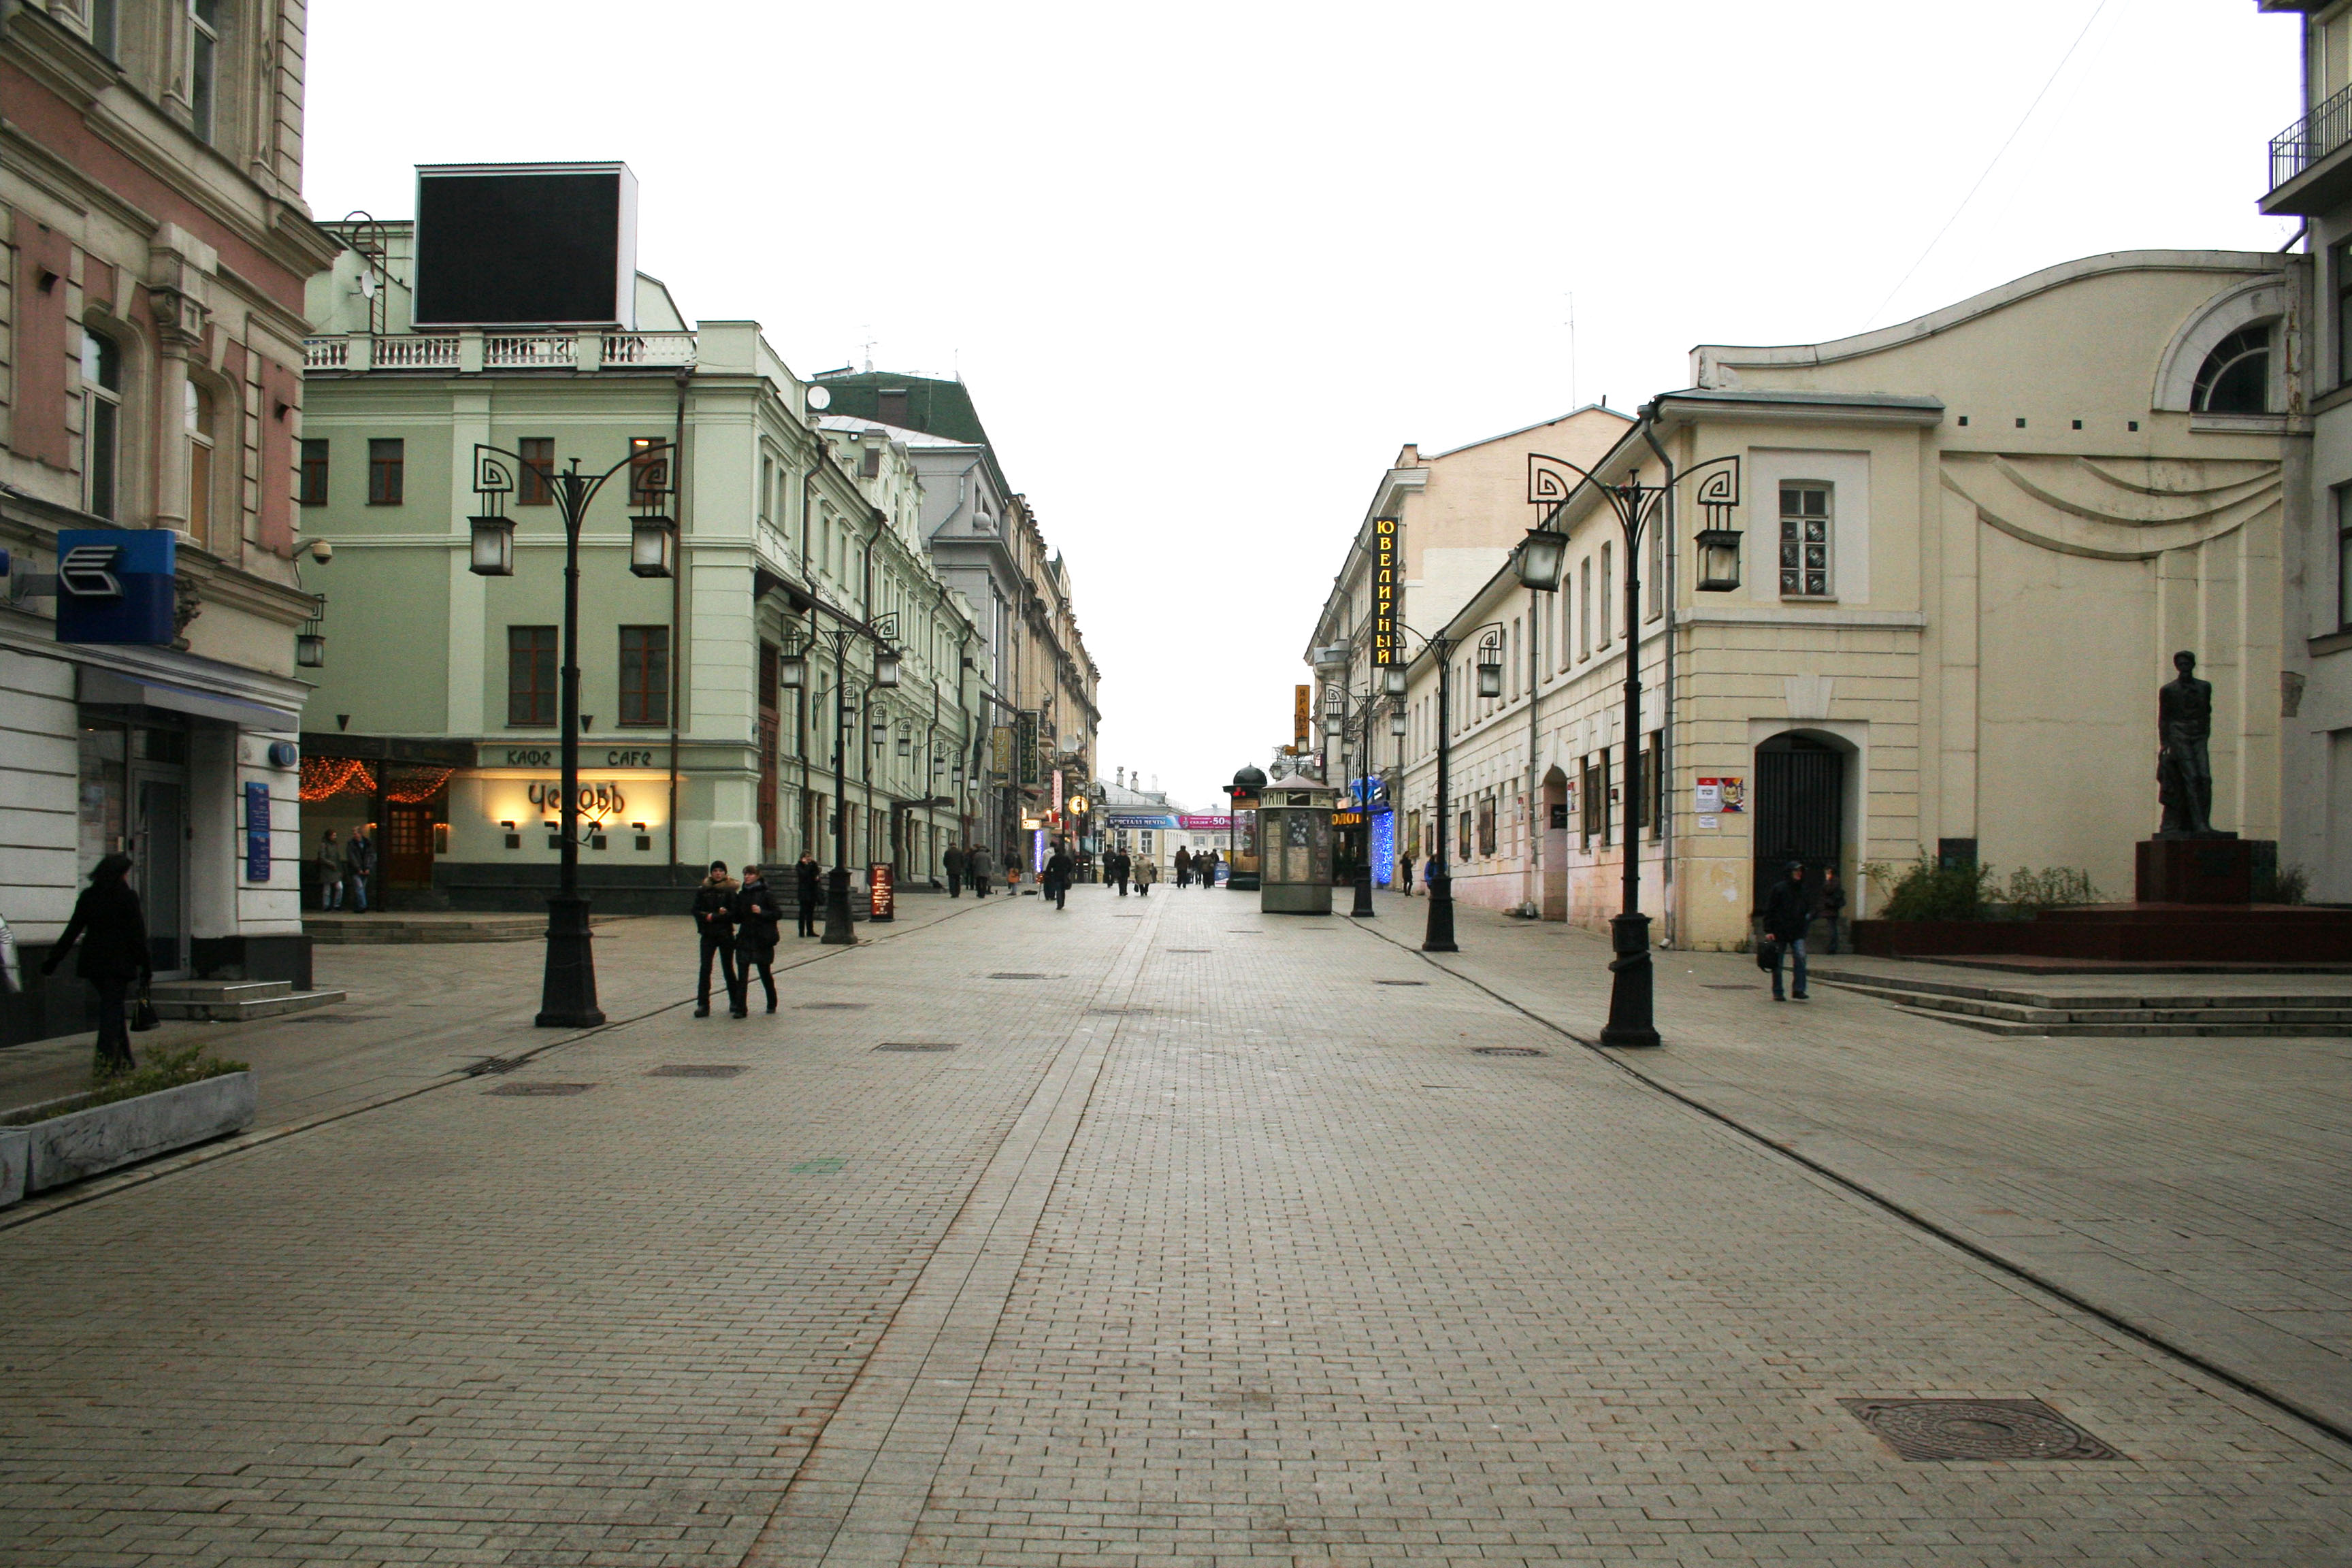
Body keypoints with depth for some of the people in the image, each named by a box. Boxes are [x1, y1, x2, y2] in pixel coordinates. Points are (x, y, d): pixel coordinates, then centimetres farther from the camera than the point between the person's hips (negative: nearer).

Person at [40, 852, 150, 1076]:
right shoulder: (127, 897, -8)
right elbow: (137, 934, -9)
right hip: (119, 962, -5)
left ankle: (124, 1060, 22)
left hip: (93, 962, 5)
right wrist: (146, 964, -4)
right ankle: (105, 1061, -11)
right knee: (112, 1009, -3)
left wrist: (53, 959, 13)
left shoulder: (87, 897, 7)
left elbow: (72, 930, 7)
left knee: (112, 1008, 16)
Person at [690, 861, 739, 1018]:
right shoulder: (703, 890, 5)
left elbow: (734, 914, -9)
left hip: (726, 935, -1)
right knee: (705, 969, -6)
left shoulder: (730, 891, -2)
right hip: (708, 935, 1)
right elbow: (696, 911, -1)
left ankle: (735, 1001, 23)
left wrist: (712, 917, -16)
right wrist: (720, 915, -15)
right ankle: (703, 1005, -6)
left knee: (728, 969, 8)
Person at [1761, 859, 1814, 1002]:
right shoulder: (1779, 888, -5)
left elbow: (1808, 909, 23)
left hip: (1797, 933, 3)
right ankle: (1777, 993, 14)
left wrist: (1808, 917, 2)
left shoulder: (1804, 890, 10)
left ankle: (1799, 989, -12)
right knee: (1778, 963, 4)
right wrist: (1769, 930, -11)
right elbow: (1769, 910, -6)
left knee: (1801, 956, -17)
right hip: (1780, 932, -3)